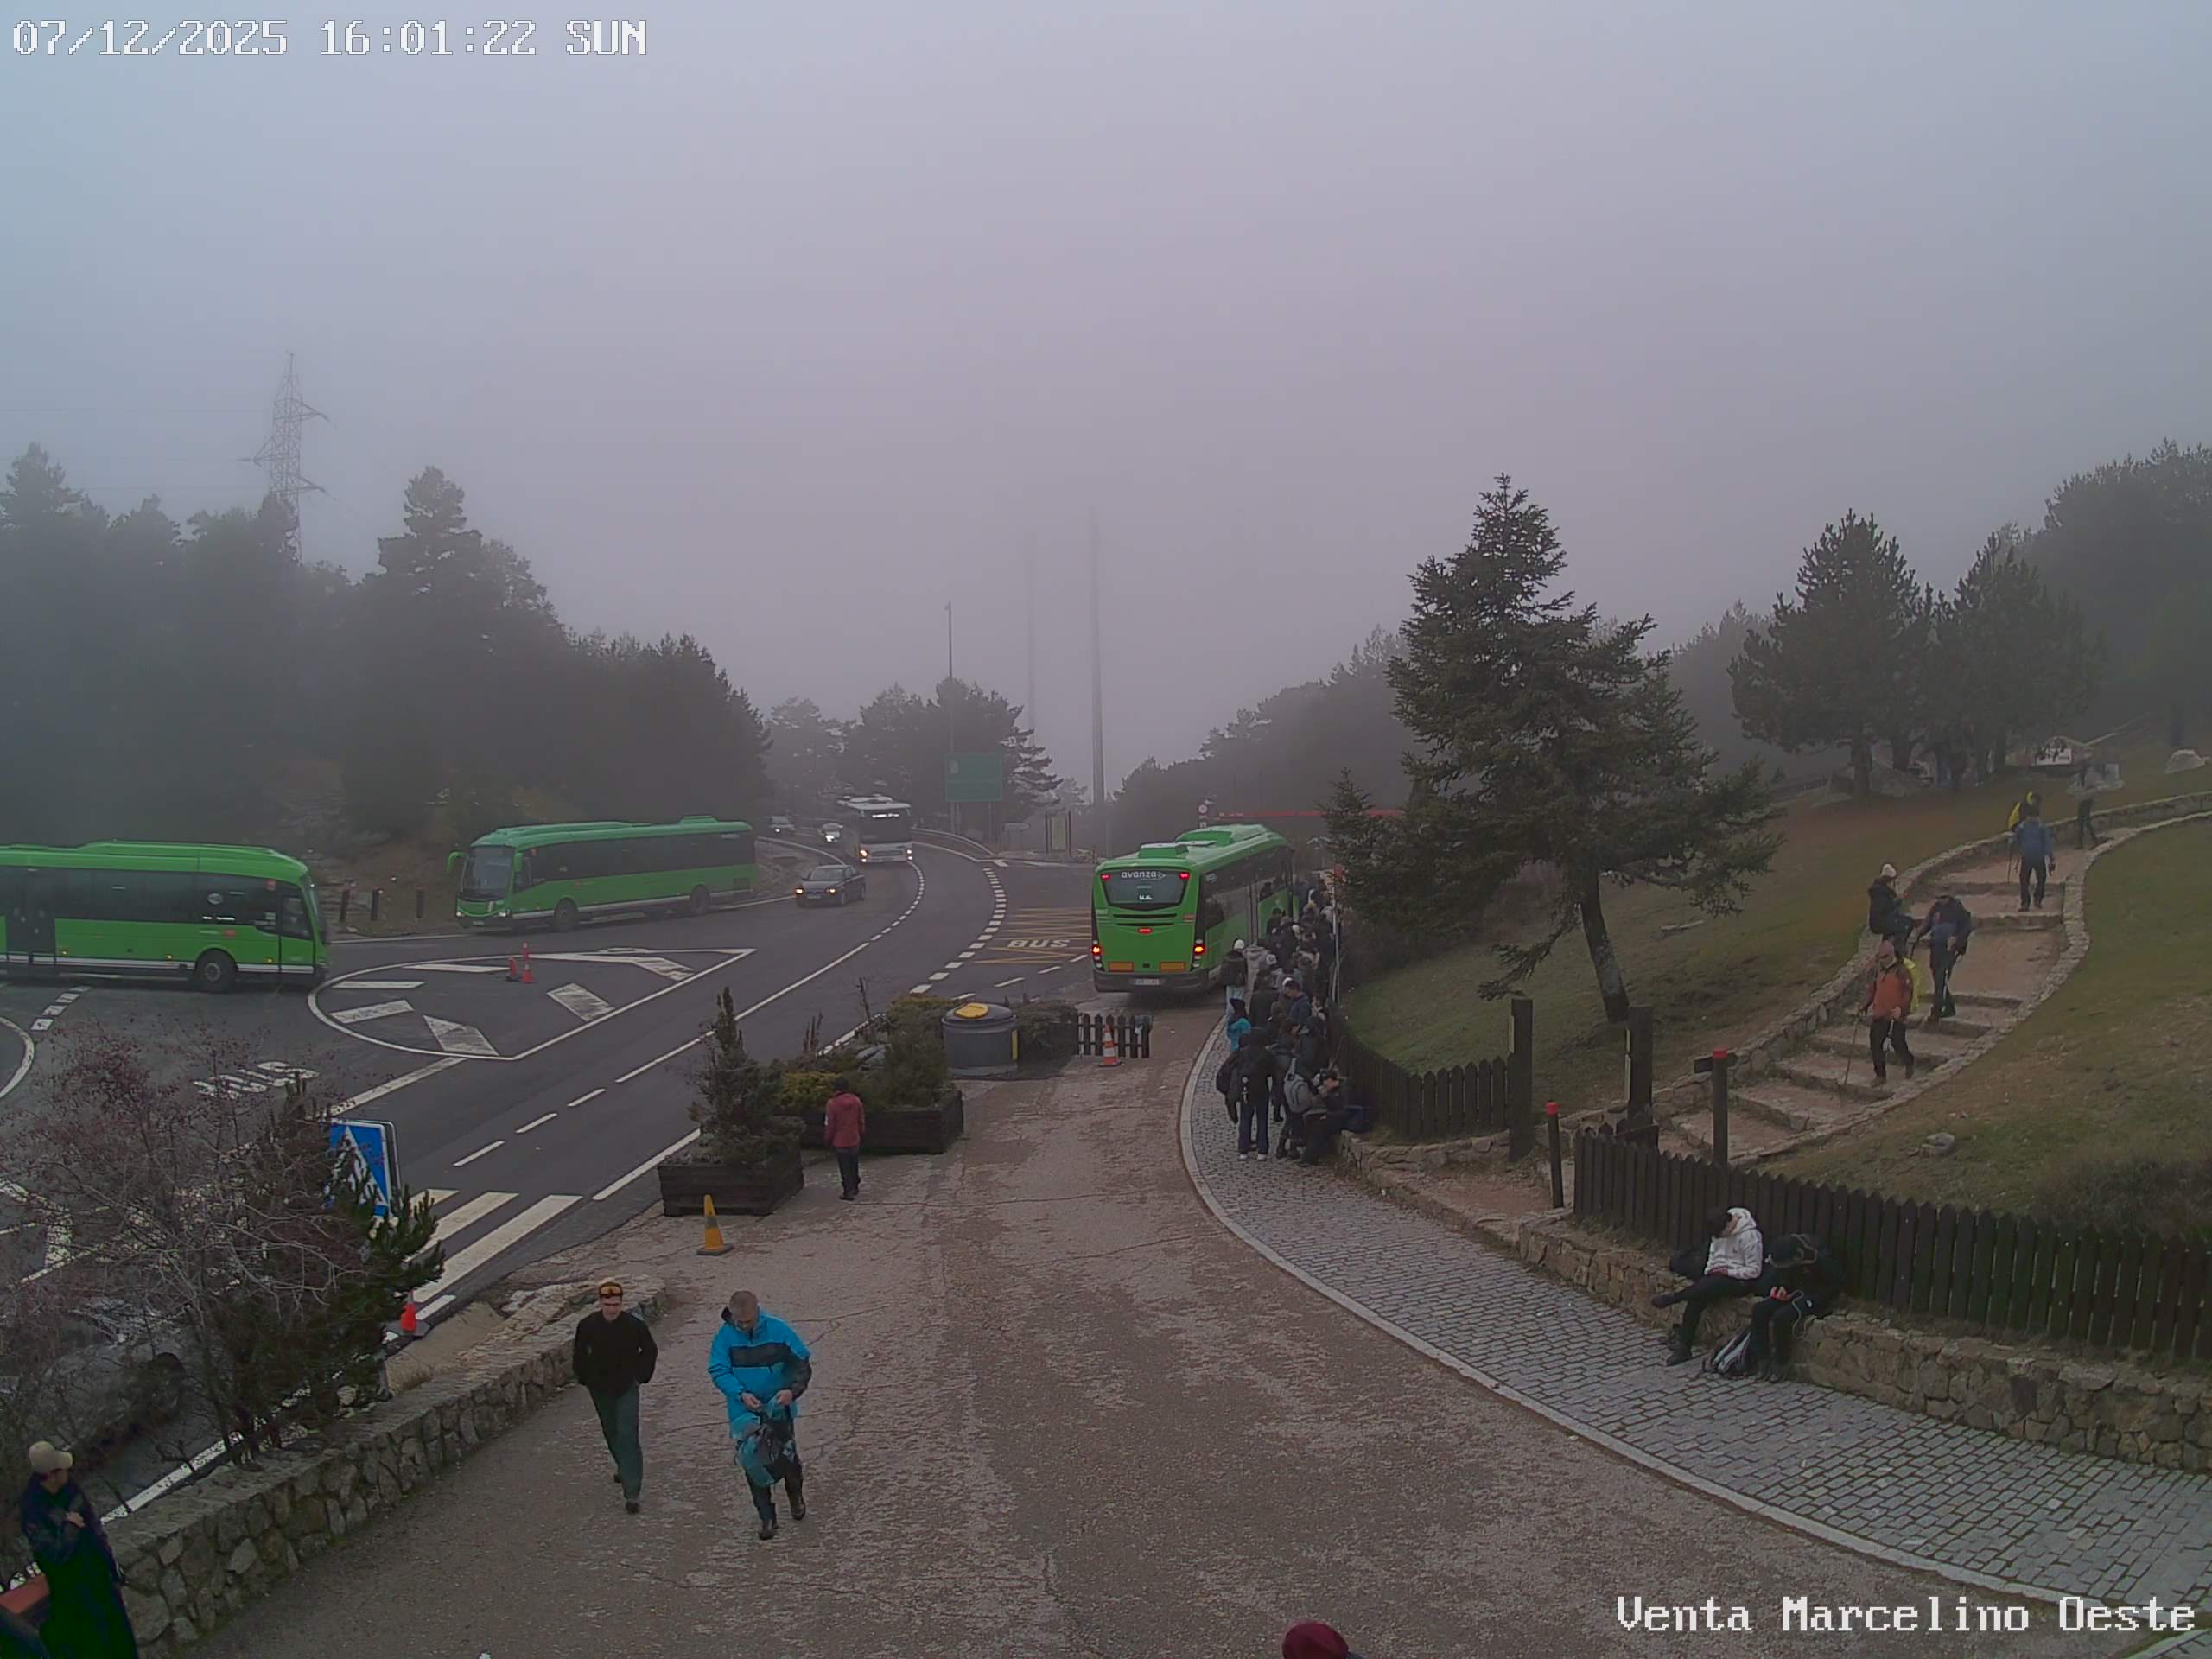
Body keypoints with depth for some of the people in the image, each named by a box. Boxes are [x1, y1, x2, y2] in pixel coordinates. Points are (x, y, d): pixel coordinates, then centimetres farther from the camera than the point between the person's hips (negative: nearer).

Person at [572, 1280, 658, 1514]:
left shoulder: (635, 1325, -14)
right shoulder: (587, 1326, -10)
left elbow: (650, 1351, 3)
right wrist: (585, 1379, 7)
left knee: (627, 1436, -12)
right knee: (610, 1431, 20)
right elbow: (580, 1354, 8)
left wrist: (641, 1377, 0)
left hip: (626, 1387, -3)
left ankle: (631, 1493, -13)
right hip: (600, 1389, 3)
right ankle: (623, 1466, 49)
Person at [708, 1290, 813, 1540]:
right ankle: (767, 1518, 17)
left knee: (786, 1457, 11)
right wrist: (741, 1394, -25)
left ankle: (796, 1497, 42)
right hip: (745, 1413, 1)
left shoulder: (778, 1330, -13)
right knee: (753, 1463, 2)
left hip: (779, 1409, 0)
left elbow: (802, 1365, -8)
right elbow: (718, 1371, -11)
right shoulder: (724, 1337, -11)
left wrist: (793, 1390, -24)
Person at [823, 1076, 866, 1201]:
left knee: (845, 1168, 3)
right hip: (854, 1140, 4)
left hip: (840, 1142, -4)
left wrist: (829, 1140, 3)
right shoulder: (856, 1101, -4)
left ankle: (848, 1193, 6)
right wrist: (860, 1132, 21)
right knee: (854, 1166, 19)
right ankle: (855, 1189, 31)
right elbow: (861, 1120, 6)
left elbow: (829, 1125, -10)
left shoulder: (832, 1103, -16)